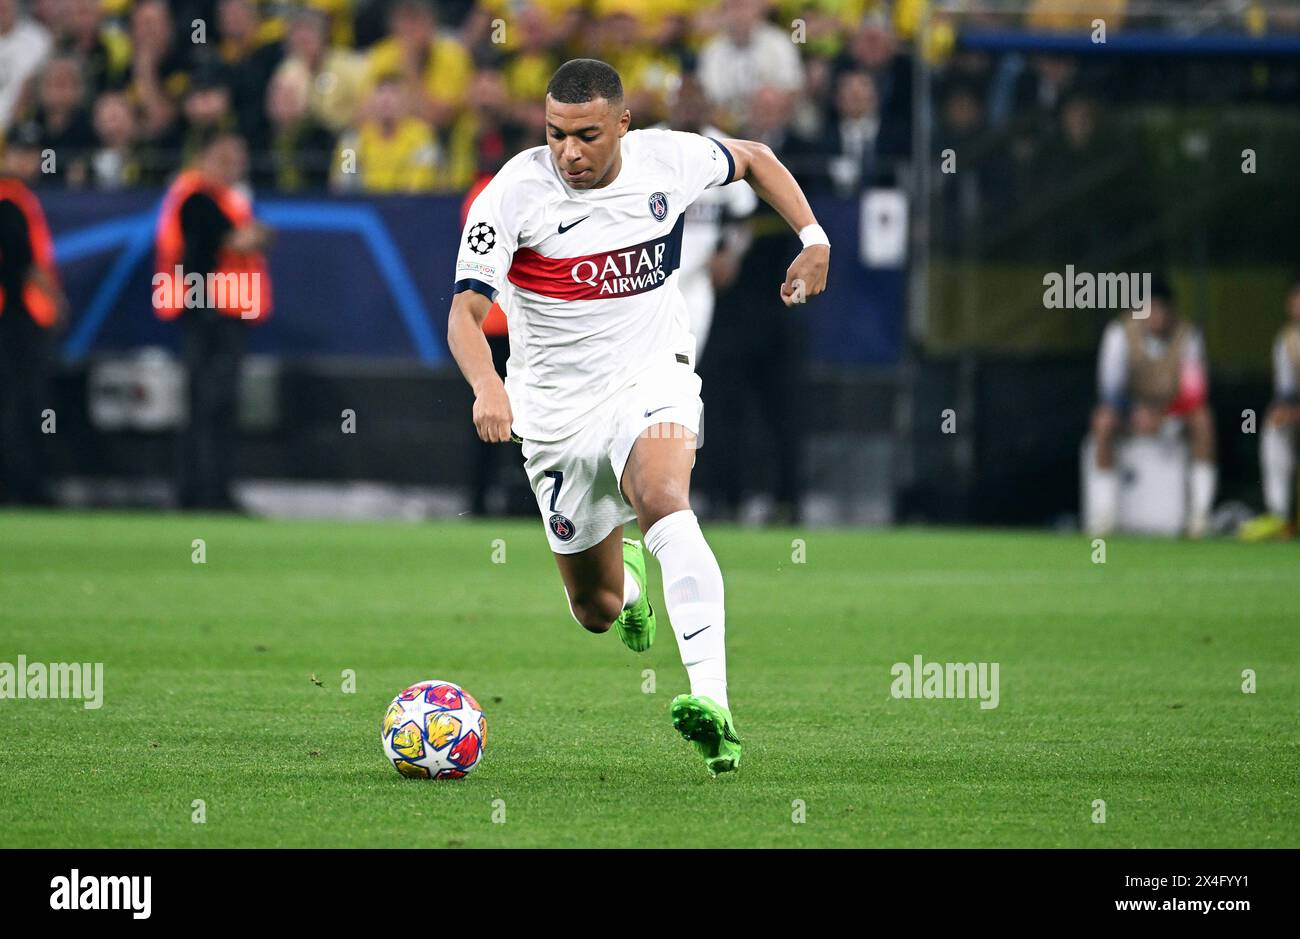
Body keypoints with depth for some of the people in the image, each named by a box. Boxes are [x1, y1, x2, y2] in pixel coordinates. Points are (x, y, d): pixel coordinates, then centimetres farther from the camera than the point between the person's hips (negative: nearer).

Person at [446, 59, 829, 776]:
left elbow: (752, 159, 15)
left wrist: (813, 238, 4)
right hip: (556, 408, 1)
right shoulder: (513, 194, -16)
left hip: (653, 377, -1)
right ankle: (627, 574, 50)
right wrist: (487, 385, -40)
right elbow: (465, 311, -21)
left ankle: (712, 702, -48)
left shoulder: (669, 159, -7)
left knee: (662, 497, -34)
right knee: (597, 610, 7)